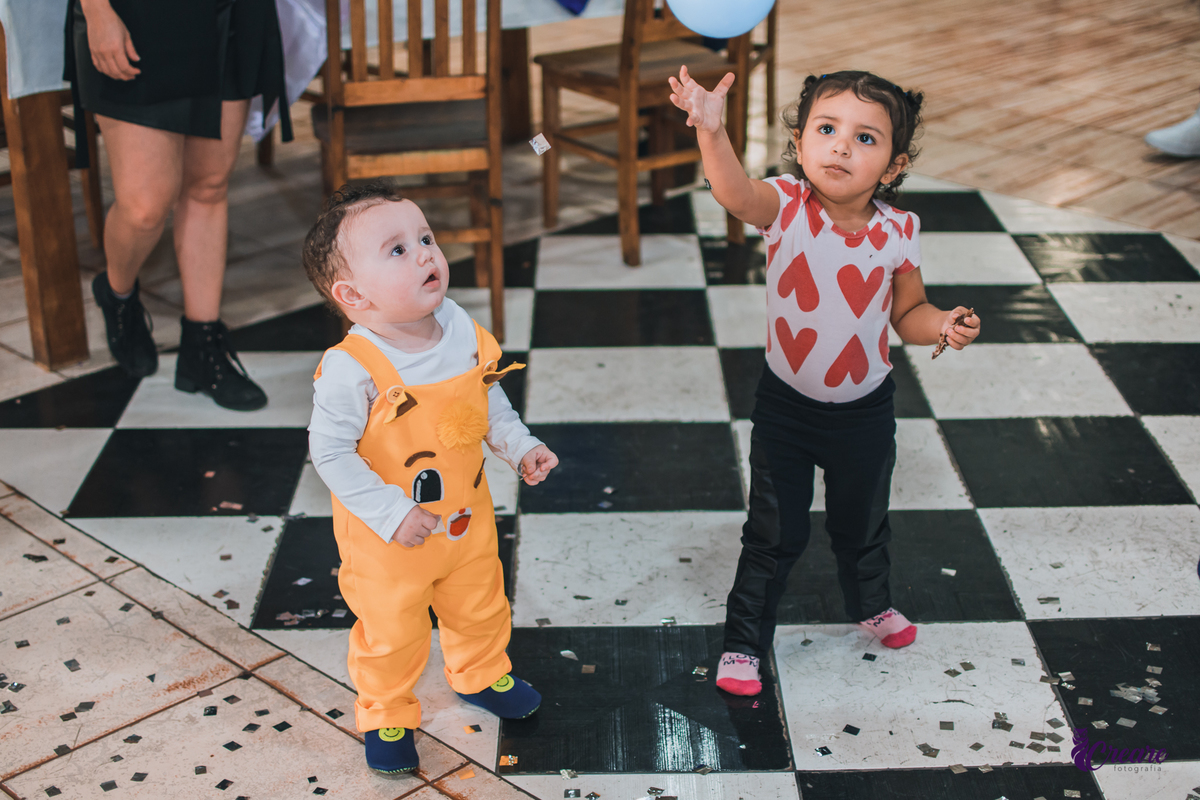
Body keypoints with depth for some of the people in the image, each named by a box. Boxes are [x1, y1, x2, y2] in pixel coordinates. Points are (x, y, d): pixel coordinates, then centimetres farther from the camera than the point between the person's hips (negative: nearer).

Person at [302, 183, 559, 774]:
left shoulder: (463, 331, -10)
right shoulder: (351, 370, -30)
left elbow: (489, 398, 7)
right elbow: (330, 452, -25)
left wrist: (520, 447, -4)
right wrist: (391, 513, -26)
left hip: (468, 516, 6)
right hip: (388, 537, -6)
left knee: (480, 607, 27)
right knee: (391, 634, 14)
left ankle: (479, 675, 56)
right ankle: (386, 716, 40)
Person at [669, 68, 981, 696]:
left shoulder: (897, 233, -14)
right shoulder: (786, 206, -21)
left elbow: (909, 314, 0)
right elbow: (734, 192, -45)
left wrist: (944, 325, -22)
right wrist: (710, 129, -64)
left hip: (865, 410, 2)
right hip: (786, 407, -2)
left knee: (862, 524, 24)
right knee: (774, 534, 9)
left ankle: (870, 603, 54)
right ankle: (744, 639, 29)